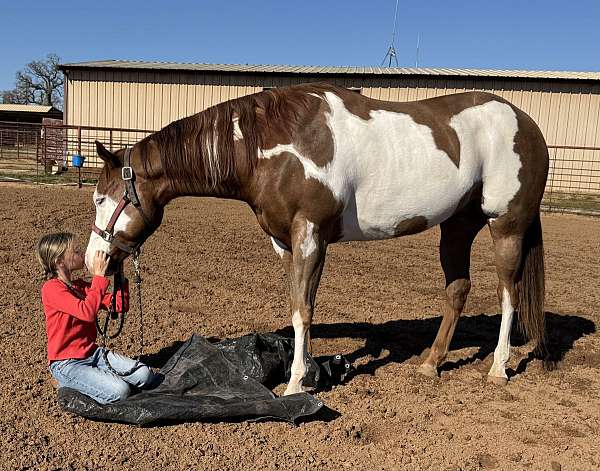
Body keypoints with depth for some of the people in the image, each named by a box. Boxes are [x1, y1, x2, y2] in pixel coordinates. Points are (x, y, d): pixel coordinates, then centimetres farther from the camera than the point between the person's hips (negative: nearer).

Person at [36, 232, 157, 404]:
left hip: (93, 353, 7)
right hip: (66, 364, -7)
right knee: (119, 392, -23)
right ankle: (71, 384, 1)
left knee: (144, 375, -7)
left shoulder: (81, 285, 11)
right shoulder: (51, 288, -14)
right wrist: (99, 276, -26)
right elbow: (87, 312, -30)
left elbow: (120, 305, 6)